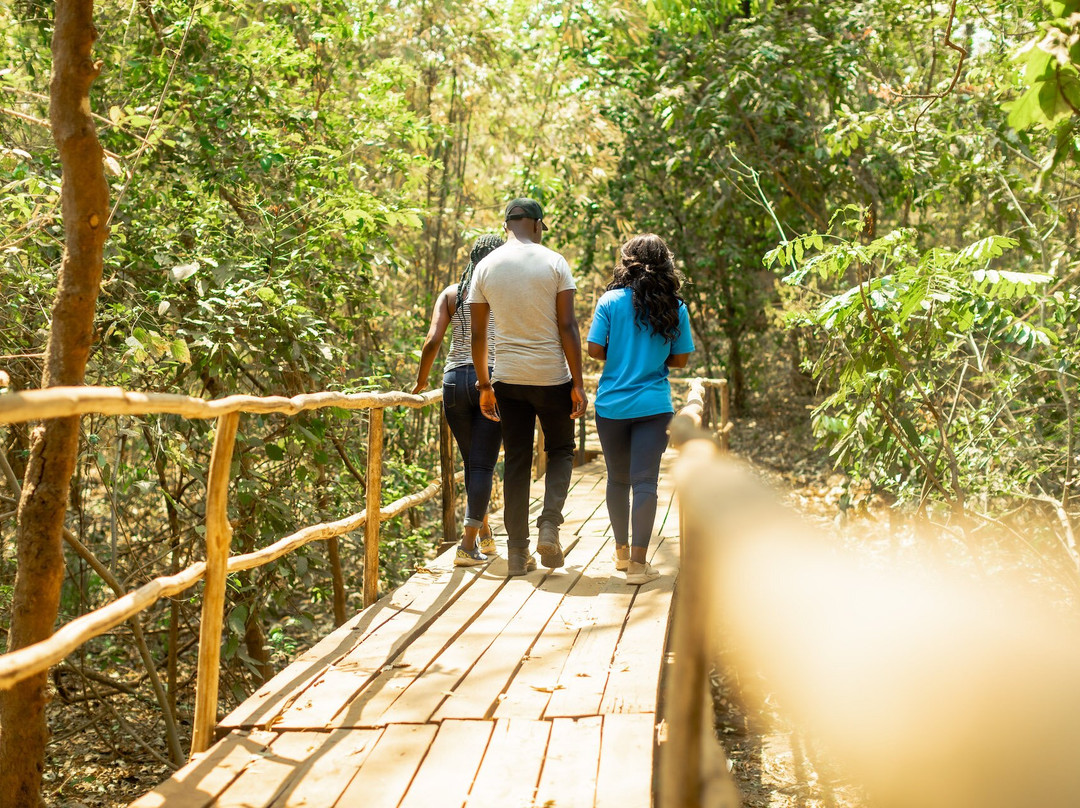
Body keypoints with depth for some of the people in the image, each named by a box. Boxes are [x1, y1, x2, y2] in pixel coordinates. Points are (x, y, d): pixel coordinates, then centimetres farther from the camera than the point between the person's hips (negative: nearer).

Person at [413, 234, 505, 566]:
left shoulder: (451, 293, 7)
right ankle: (468, 545, -5)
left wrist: (421, 381, 9)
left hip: (456, 380, 3)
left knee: (472, 462, 17)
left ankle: (484, 535, 30)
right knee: (482, 465, 1)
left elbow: (432, 341, -3)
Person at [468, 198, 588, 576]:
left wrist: (484, 385, 12)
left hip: (508, 379, 2)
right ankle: (549, 524, -4)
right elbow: (567, 326, -9)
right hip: (552, 376, -2)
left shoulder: (486, 266, 3)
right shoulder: (554, 262, -5)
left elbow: (477, 333, 3)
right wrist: (577, 384, -5)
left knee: (516, 462, 10)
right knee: (561, 451, 16)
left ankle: (518, 552, 11)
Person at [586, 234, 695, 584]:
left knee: (618, 479, 15)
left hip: (612, 404, 1)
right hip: (653, 407, 0)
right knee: (645, 482, -2)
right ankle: (638, 561, -8)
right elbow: (680, 359, 4)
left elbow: (594, 350, -7)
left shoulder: (611, 301, -4)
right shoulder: (675, 308, 0)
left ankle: (622, 550, 30)